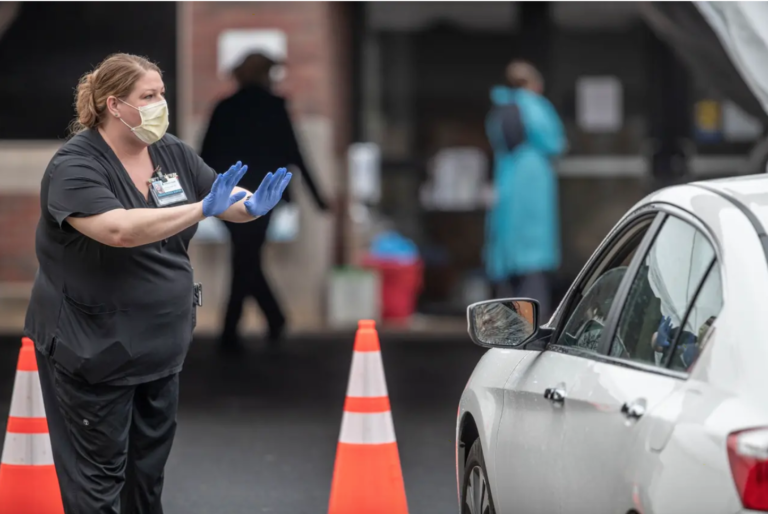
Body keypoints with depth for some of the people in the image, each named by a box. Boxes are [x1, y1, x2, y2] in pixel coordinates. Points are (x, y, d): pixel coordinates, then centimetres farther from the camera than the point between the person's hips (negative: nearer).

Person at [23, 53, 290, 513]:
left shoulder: (172, 153, 2)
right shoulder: (76, 166, -19)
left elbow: (228, 200, 6)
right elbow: (119, 229, -34)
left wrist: (253, 205, -19)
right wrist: (202, 209, -39)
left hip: (161, 343, 7)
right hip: (94, 349, -7)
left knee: (150, 464, 16)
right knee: (98, 476, -1)